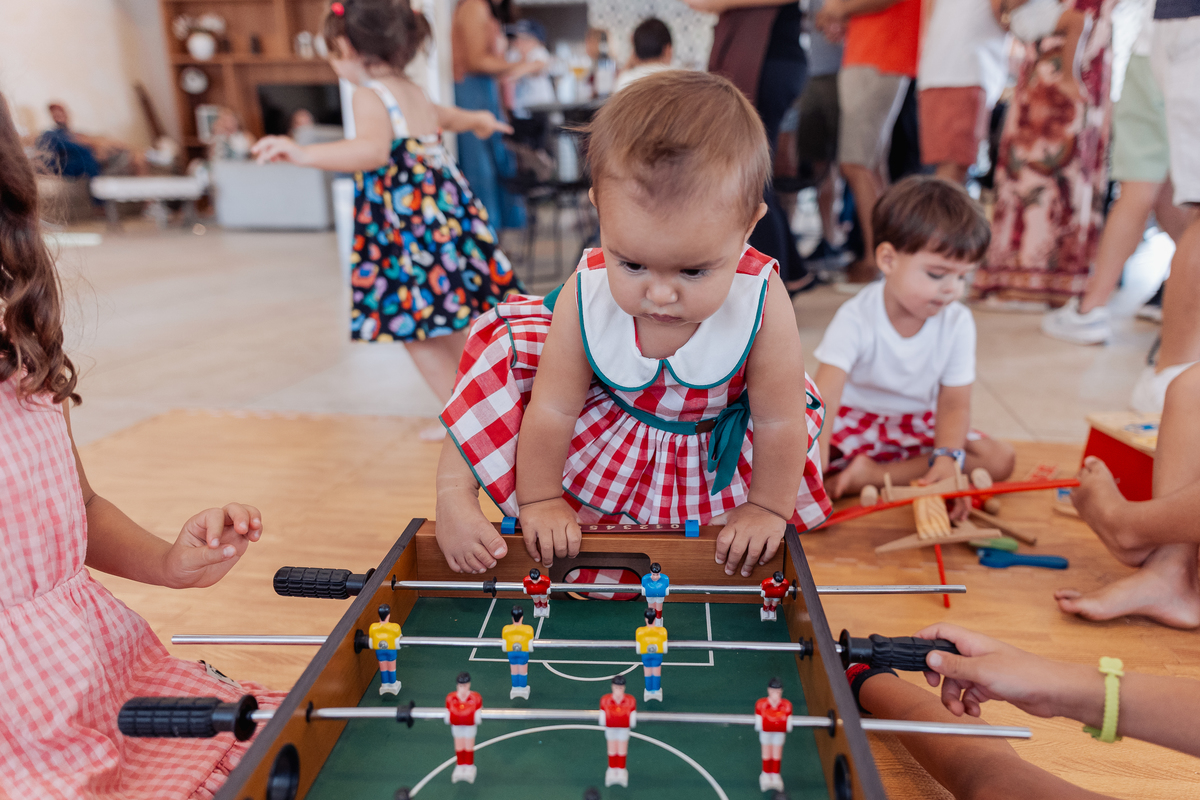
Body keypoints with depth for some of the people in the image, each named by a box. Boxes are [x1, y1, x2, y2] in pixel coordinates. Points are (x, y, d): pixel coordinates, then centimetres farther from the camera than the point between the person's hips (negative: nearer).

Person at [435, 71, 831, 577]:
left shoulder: (762, 305, -36)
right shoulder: (585, 297, -33)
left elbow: (780, 422, -23)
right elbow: (553, 410, -22)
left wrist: (766, 509, -12)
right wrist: (538, 500, -11)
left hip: (710, 444, 2)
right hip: (604, 419, -1)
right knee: (507, 347, -17)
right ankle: (455, 485, -7)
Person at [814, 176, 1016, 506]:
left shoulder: (957, 322, -9)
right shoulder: (855, 318, -20)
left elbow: (954, 403, -11)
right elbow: (825, 397, -32)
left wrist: (947, 458, -32)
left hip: (919, 425, 6)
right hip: (854, 421, -5)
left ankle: (872, 474, -26)